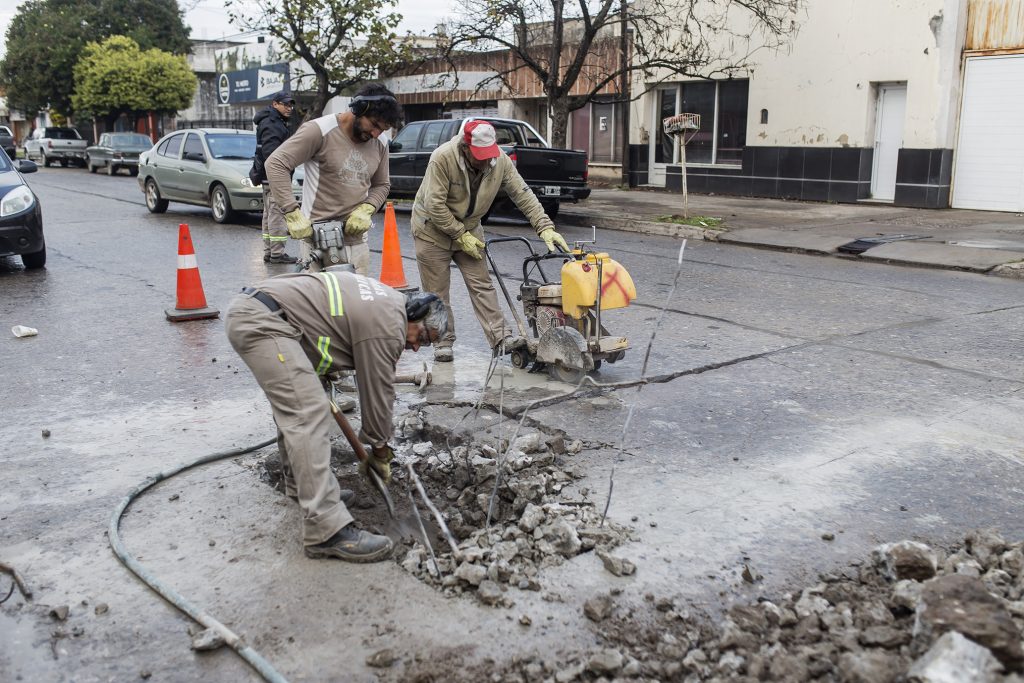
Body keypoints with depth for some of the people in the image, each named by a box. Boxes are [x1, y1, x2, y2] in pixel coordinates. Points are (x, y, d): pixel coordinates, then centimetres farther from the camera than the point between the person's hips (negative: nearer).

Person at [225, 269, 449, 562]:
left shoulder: (387, 299, 19)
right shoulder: (387, 325, -9)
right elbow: (378, 391, -2)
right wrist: (380, 450, 11)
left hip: (247, 309, 11)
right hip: (262, 322, -11)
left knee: (293, 403, 24)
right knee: (309, 414, -17)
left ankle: (301, 484, 37)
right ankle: (326, 531, -21)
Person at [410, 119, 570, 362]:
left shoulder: (500, 160, -15)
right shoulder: (443, 158, -29)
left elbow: (523, 194, -11)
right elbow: (435, 205, -27)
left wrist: (545, 227, -18)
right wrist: (460, 236, -22)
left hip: (468, 229, 4)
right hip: (433, 229, -4)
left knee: (481, 285, -1)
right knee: (437, 292, 1)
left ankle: (500, 338, -3)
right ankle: (443, 342, 13)